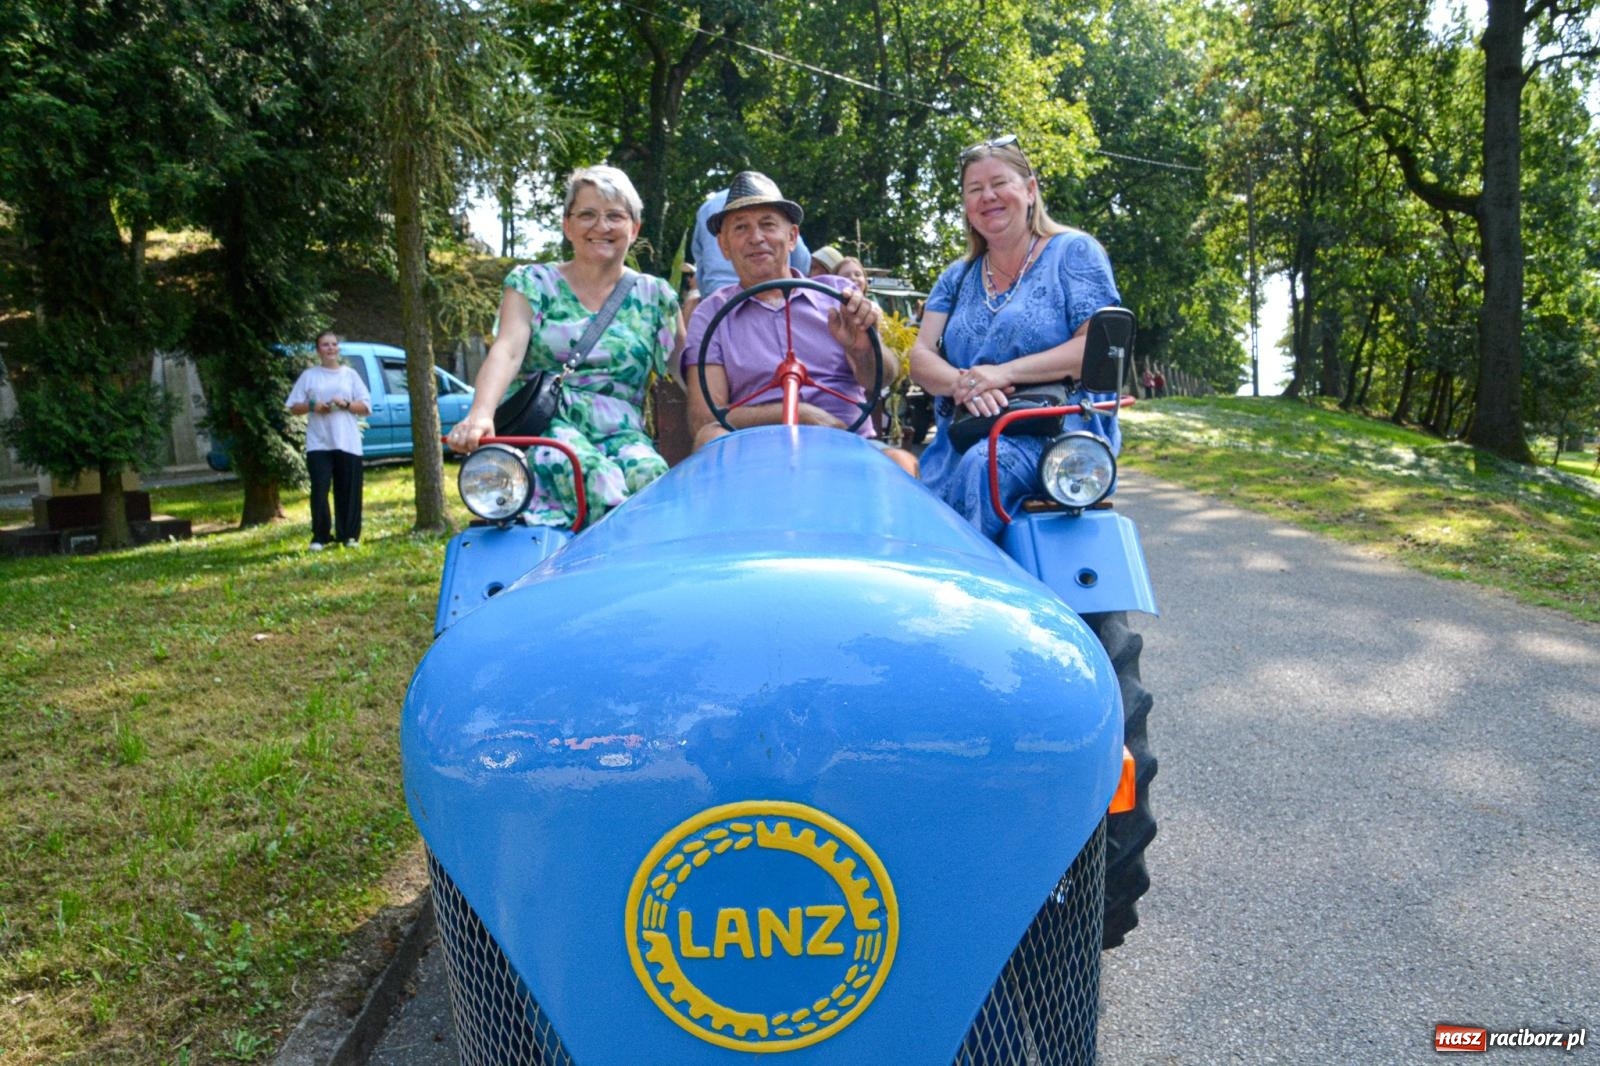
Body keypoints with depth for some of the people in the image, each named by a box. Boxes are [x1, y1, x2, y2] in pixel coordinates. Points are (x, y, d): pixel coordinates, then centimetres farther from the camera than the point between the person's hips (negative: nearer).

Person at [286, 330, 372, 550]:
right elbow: (293, 407, 8)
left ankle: (349, 535, 12)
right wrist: (312, 406, -11)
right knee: (319, 490, -5)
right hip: (319, 443, 0)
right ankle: (320, 537, 3)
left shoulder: (350, 375, 10)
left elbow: (366, 407, 6)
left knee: (348, 491, 2)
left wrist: (346, 404, -11)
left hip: (348, 443, 0)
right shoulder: (308, 375, 8)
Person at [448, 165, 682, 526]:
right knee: (600, 480, -37)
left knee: (651, 475, -35)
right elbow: (507, 350, -6)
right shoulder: (533, 283, 12)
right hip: (546, 426, -2)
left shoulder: (654, 296, 18)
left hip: (624, 433, 2)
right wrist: (480, 414, -23)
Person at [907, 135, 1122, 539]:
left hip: (1061, 430, -3)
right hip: (963, 438, 4)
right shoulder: (956, 277, 20)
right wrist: (964, 383, -15)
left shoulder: (1074, 251, 6)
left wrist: (1005, 372, -18)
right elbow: (920, 358, 8)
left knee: (982, 465, -36)